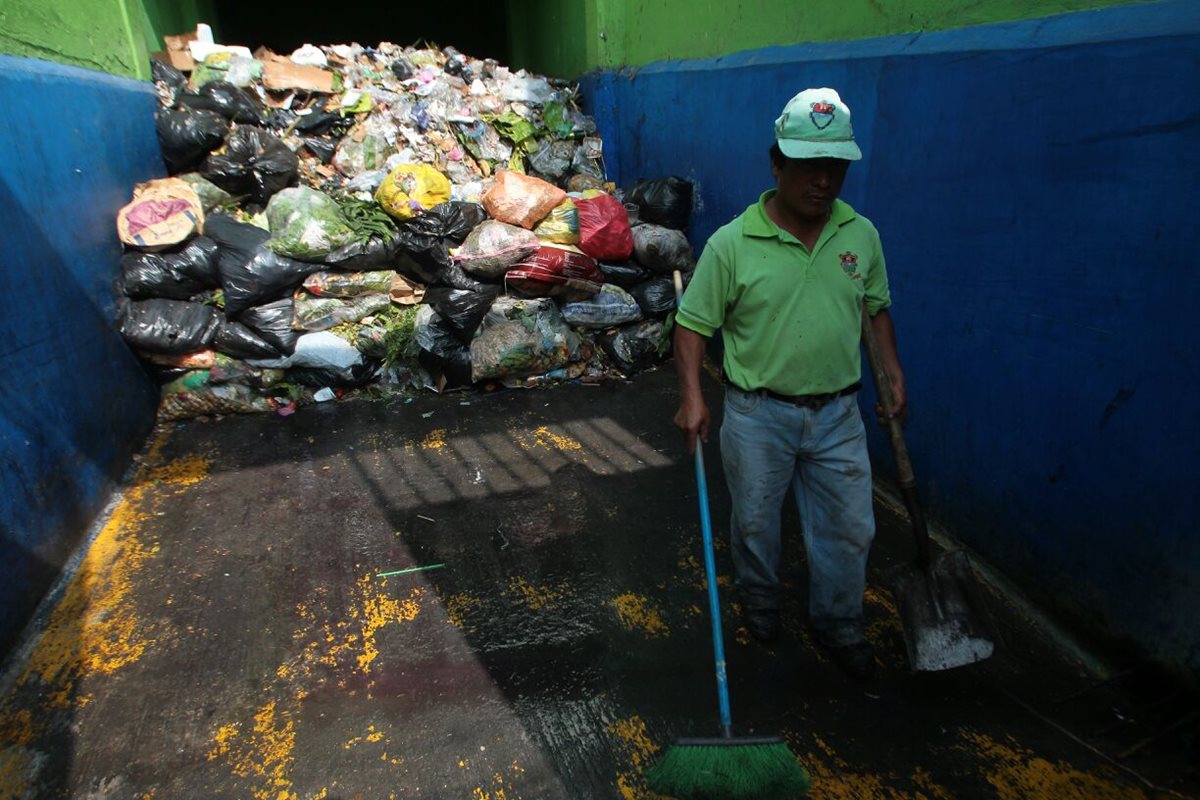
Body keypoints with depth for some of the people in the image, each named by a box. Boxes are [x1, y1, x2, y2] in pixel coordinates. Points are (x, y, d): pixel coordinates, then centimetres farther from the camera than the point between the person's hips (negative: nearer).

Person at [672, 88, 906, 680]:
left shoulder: (862, 235, 0)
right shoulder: (732, 243, -13)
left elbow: (876, 308, 14)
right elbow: (693, 323, -9)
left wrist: (894, 376, 8)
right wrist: (691, 396, -18)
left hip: (837, 413, 3)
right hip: (757, 413, -3)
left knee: (849, 528, 12)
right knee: (755, 521, 15)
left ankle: (838, 625, 36)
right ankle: (759, 602, 44)